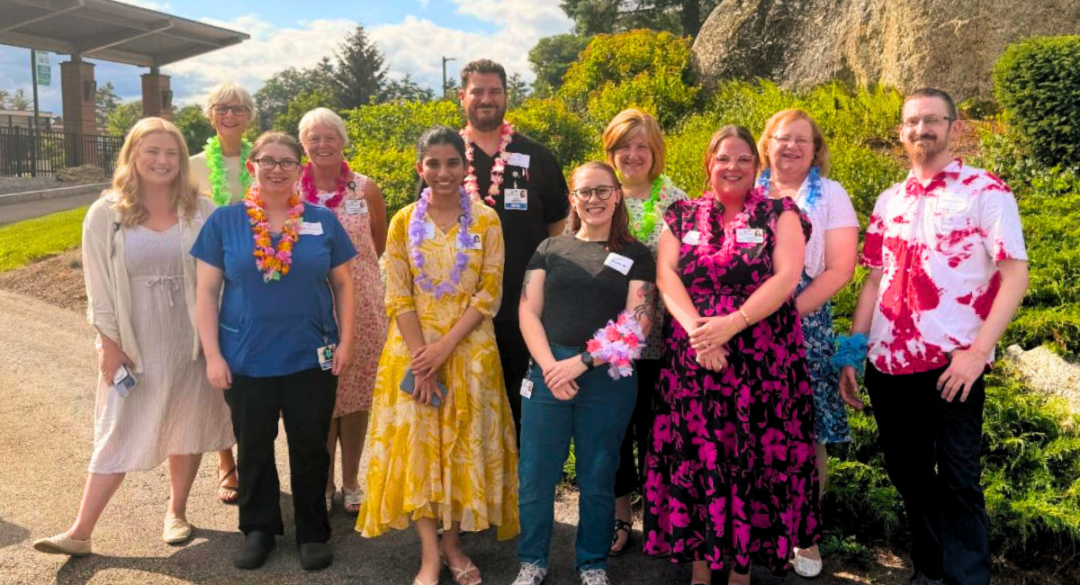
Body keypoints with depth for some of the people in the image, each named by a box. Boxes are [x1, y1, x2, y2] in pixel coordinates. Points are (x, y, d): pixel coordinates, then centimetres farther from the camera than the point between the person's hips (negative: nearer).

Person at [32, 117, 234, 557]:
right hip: (133, 345, -1)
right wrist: (110, 346, -5)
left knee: (188, 428, 11)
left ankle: (176, 512, 30)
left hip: (190, 341, 1)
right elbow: (99, 288, -2)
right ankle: (80, 533, 14)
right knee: (118, 436, 4)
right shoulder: (105, 215, -4)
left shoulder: (201, 211, -3)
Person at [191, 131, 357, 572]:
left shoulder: (323, 221, 1)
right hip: (246, 361, 0)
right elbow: (207, 292, -1)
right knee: (253, 448, 14)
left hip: (312, 359, 0)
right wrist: (212, 354, -6)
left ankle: (312, 532, 28)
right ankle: (258, 528, 33)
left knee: (310, 448, 10)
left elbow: (343, 285, 5)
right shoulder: (224, 221, -1)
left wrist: (345, 342, -2)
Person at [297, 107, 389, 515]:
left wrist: (351, 266, 5)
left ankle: (350, 483, 21)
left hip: (360, 305, 0)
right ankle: (324, 484, 22)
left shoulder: (365, 189, 2)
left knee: (356, 395, 5)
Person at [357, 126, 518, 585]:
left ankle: (453, 542, 20)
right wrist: (421, 358, -12)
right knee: (417, 442, -2)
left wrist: (444, 347, -14)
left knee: (464, 443, 5)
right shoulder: (403, 222, 2)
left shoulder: (485, 220, -1)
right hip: (414, 349, 1)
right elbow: (397, 297, -2)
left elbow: (490, 293, -5)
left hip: (469, 349, 0)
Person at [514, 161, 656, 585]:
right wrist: (550, 366, -11)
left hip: (609, 377, -1)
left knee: (597, 477, 8)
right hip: (549, 372, 1)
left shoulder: (636, 255, 6)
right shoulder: (550, 249, 11)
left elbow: (637, 323, -3)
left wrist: (582, 362, -12)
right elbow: (528, 312, 4)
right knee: (536, 474, 5)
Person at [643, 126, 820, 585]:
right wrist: (695, 328, -17)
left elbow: (786, 277, -9)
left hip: (763, 362, -1)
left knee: (754, 460, 2)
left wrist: (732, 323, -20)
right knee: (695, 456, 5)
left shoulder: (780, 214, 4)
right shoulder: (682, 216, 10)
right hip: (692, 359, 2)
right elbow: (665, 275, -1)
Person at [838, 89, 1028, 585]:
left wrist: (978, 351, -17)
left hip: (952, 364, -5)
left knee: (957, 482, 0)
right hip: (887, 363, 5)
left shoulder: (986, 192, -2)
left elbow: (1015, 275, -8)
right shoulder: (889, 202, 12)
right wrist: (852, 353, 6)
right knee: (907, 476, 14)